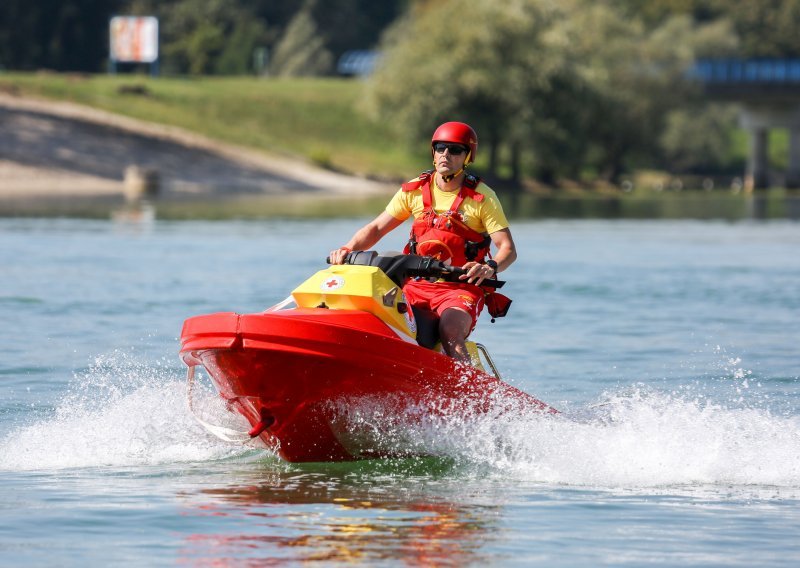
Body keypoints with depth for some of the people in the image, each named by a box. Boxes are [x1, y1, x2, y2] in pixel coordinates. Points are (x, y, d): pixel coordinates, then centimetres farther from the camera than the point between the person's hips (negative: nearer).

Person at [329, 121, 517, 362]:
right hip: (416, 285, 4)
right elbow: (376, 228, 11)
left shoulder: (482, 197, -2)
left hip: (462, 287, -4)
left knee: (450, 329, -35)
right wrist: (348, 249, -8)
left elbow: (508, 248, -7)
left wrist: (490, 267, -30)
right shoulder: (415, 190, 8)